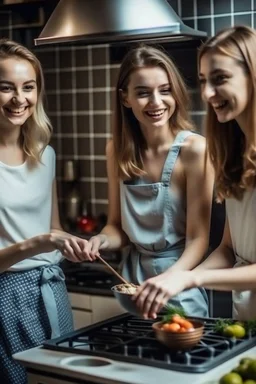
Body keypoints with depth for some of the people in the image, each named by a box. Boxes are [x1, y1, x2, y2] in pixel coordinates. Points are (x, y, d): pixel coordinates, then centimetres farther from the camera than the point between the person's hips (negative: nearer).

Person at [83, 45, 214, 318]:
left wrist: (168, 279, -33)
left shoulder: (194, 149, -17)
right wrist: (102, 240, -15)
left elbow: (198, 239, -17)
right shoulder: (117, 150, -2)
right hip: (133, 277, 4)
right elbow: (118, 226, 6)